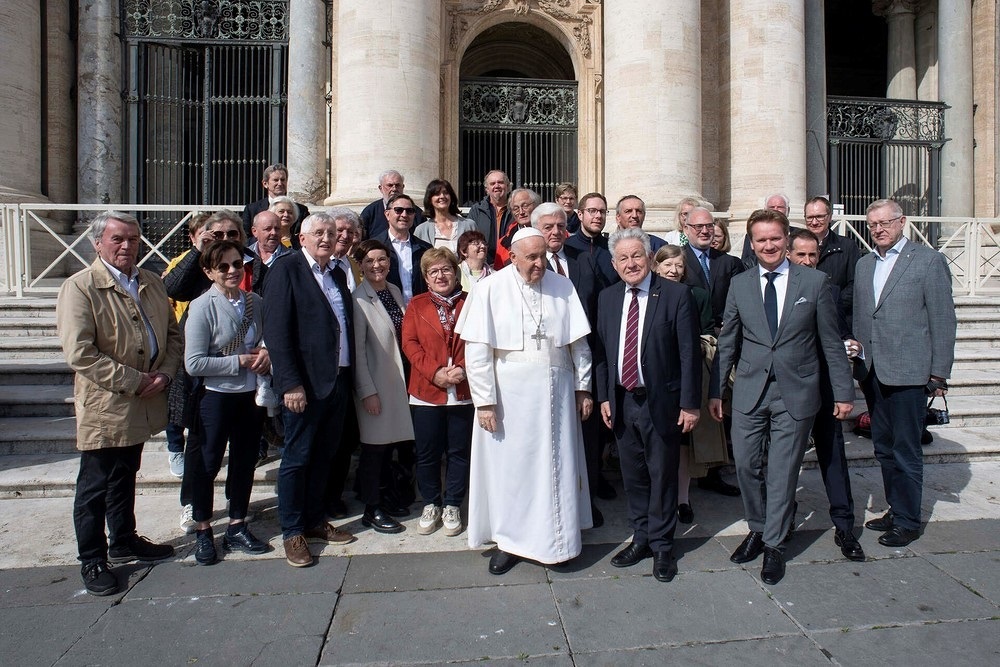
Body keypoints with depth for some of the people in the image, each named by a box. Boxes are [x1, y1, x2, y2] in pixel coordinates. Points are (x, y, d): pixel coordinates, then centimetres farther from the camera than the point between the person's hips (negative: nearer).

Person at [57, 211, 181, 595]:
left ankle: (125, 542, 39)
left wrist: (164, 373, -6)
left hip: (141, 404, 7)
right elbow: (79, 354, -20)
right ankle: (92, 561, 24)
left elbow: (173, 334, 11)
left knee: (125, 479, 22)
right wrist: (134, 381, -19)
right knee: (95, 486, 8)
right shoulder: (80, 287, -13)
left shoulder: (152, 283, 8)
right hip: (103, 407, -6)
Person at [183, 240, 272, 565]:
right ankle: (203, 531, 29)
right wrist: (239, 361, -16)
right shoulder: (202, 307, -12)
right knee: (206, 464, 9)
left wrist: (266, 353, -5)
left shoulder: (255, 302, 2)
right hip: (216, 396, -5)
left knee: (245, 461, 14)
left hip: (251, 394, 5)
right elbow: (193, 363, -15)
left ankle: (237, 527, 31)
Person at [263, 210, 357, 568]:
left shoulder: (337, 274, 15)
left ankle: (315, 520, 30)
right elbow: (276, 331, -13)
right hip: (304, 383, -6)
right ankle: (292, 533, 18)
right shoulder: (286, 269, -6)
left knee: (323, 456, 16)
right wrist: (290, 383, -18)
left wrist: (348, 377, 8)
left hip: (338, 380, 7)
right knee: (297, 458, 4)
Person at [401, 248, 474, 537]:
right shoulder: (416, 305, 8)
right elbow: (410, 343, -1)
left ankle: (452, 506, 25)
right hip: (426, 391, 1)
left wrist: (463, 369, -16)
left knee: (459, 451, 9)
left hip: (464, 391, 0)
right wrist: (435, 372, -13)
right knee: (427, 453, 9)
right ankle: (431, 505, 27)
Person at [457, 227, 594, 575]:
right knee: (510, 467, 9)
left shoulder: (562, 286, 2)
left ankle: (553, 538, 30)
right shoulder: (490, 289, -7)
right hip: (509, 394, -2)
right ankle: (509, 541, 26)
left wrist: (583, 388, 6)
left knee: (554, 466, 11)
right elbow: (477, 351, -9)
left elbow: (578, 342, 6)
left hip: (556, 393, 3)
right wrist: (485, 401, -11)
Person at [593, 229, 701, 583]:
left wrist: (690, 404, -12)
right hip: (621, 401, 4)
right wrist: (603, 396, 6)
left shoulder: (676, 295, -9)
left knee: (662, 475, 9)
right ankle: (641, 539, 32)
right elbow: (601, 350, 10)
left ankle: (662, 545, 26)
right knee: (633, 475, 15)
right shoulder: (608, 298, 6)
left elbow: (689, 353, -10)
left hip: (661, 402, -4)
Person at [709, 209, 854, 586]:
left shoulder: (815, 282, -1)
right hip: (749, 392, 2)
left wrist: (844, 391, 2)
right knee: (746, 465, 6)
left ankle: (773, 545, 23)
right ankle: (757, 529, 31)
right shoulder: (739, 285, 5)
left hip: (796, 393, -2)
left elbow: (831, 342, 2)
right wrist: (715, 390, 7)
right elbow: (727, 343, 8)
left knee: (782, 471, 5)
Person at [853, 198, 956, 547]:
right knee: (884, 449, 15)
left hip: (908, 372, -6)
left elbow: (943, 319, -6)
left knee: (906, 451, 2)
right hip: (871, 371, 6)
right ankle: (895, 510, 29)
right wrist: (858, 357, 8)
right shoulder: (863, 264, 13)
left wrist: (939, 374, -9)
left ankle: (907, 522, 15)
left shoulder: (929, 260, -4)